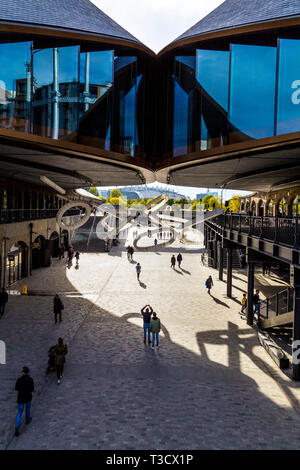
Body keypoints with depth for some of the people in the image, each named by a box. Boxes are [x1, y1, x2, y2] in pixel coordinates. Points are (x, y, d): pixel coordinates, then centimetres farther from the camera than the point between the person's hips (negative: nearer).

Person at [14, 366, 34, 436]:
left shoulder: (19, 379, -20)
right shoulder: (30, 379, -17)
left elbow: (16, 389, -7)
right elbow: (32, 390, -12)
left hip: (21, 398, -1)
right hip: (28, 397, 1)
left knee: (19, 413, 9)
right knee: (28, 407, 32)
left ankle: (17, 429, -2)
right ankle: (27, 419, 50)